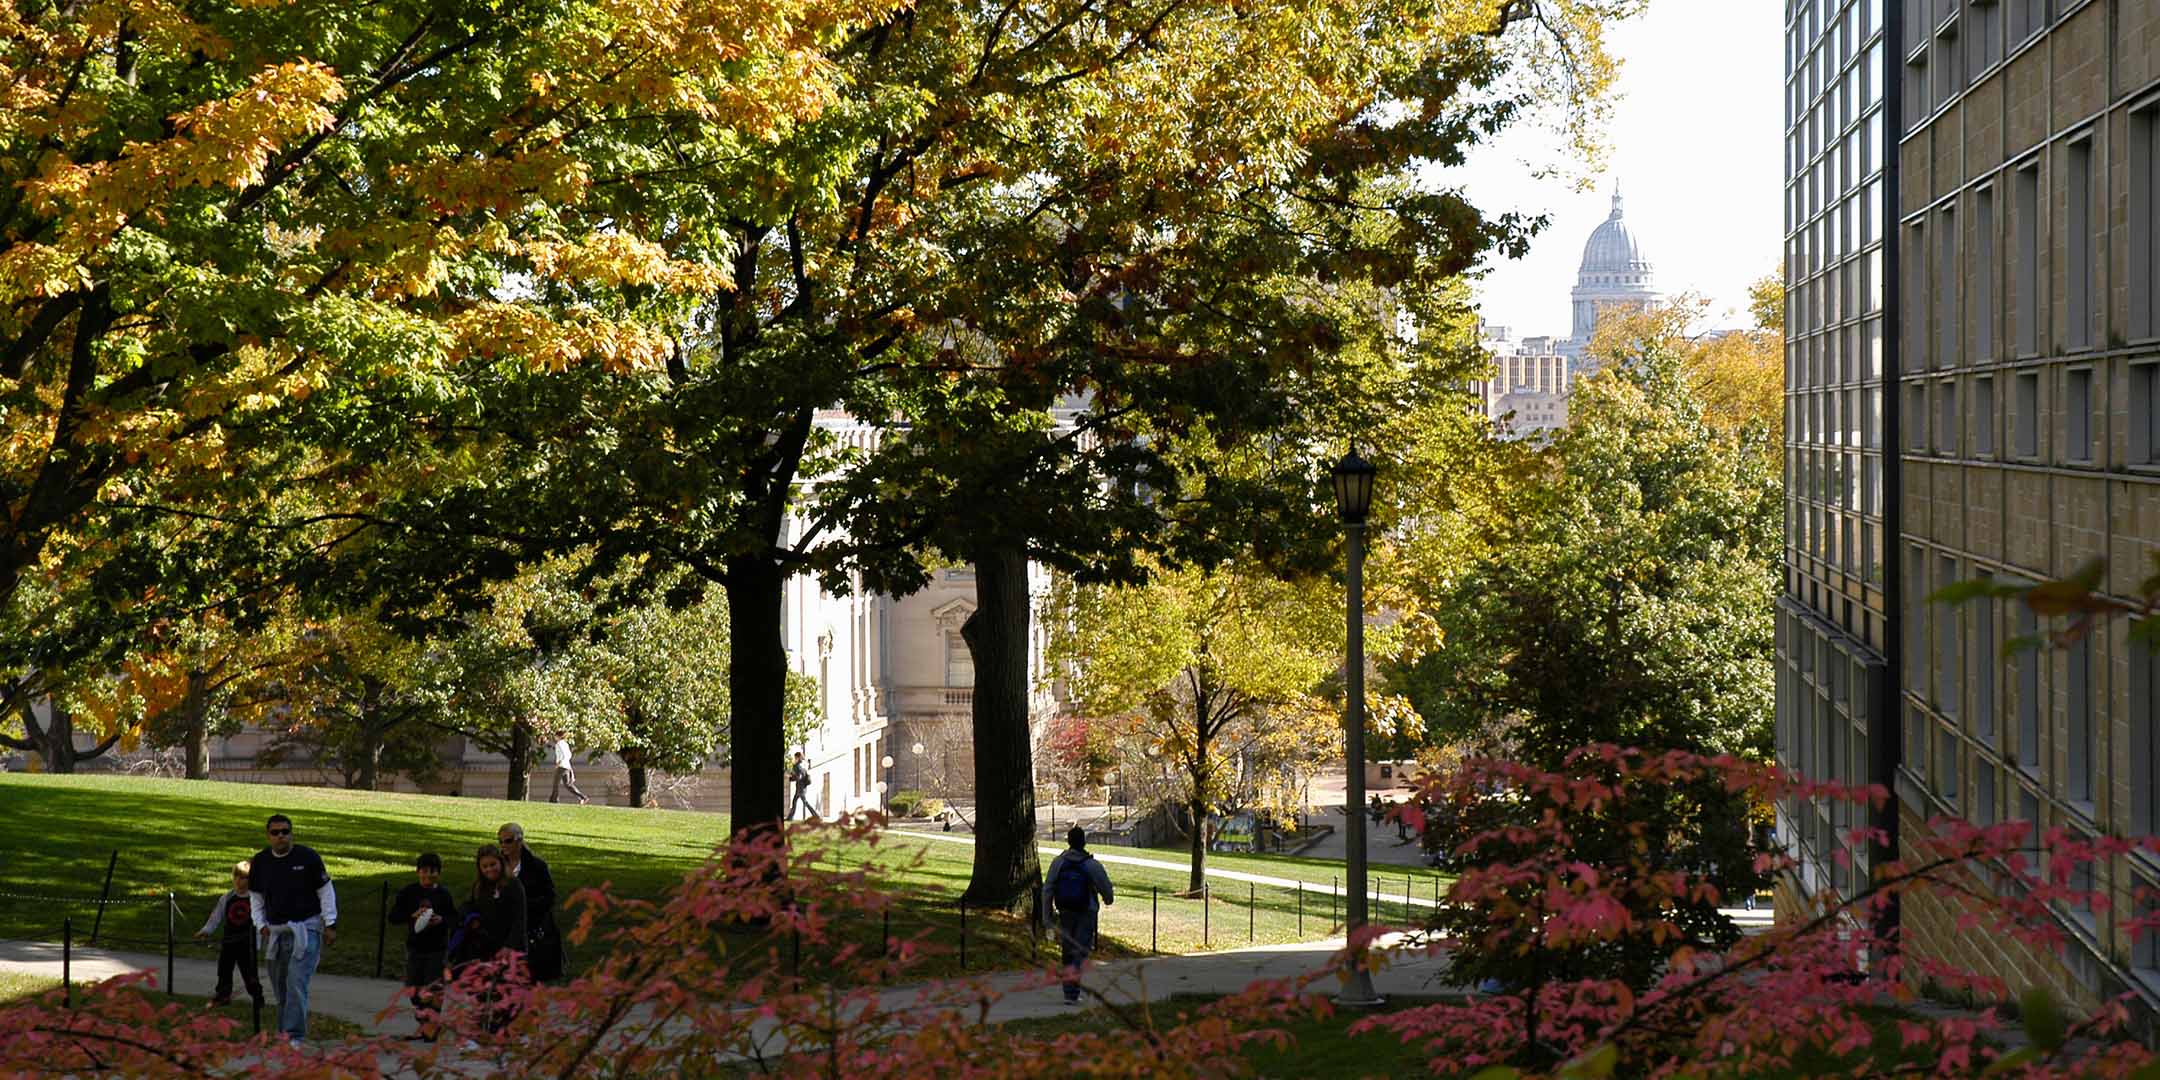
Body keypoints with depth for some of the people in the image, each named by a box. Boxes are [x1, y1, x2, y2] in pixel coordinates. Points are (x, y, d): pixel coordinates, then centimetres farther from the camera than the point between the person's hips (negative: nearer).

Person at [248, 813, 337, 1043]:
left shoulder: (308, 857, -6)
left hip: (306, 930, -5)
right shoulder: (260, 862, 6)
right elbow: (255, 897, 16)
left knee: (296, 983, -16)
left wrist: (330, 925, -2)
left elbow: (326, 891, 0)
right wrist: (261, 925, 4)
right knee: (280, 988, 9)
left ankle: (294, 1035, -17)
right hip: (276, 932, 5)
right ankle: (283, 1035, 19)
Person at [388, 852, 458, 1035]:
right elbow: (392, 916, -3)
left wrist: (441, 920, -17)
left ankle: (432, 1024, 2)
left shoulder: (444, 894, -1)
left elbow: (455, 918, 3)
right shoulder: (408, 892, -1)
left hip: (437, 949, -2)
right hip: (415, 947, 2)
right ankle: (421, 1023, 20)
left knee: (433, 989, -6)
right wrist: (412, 916, -19)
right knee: (415, 990, 8)